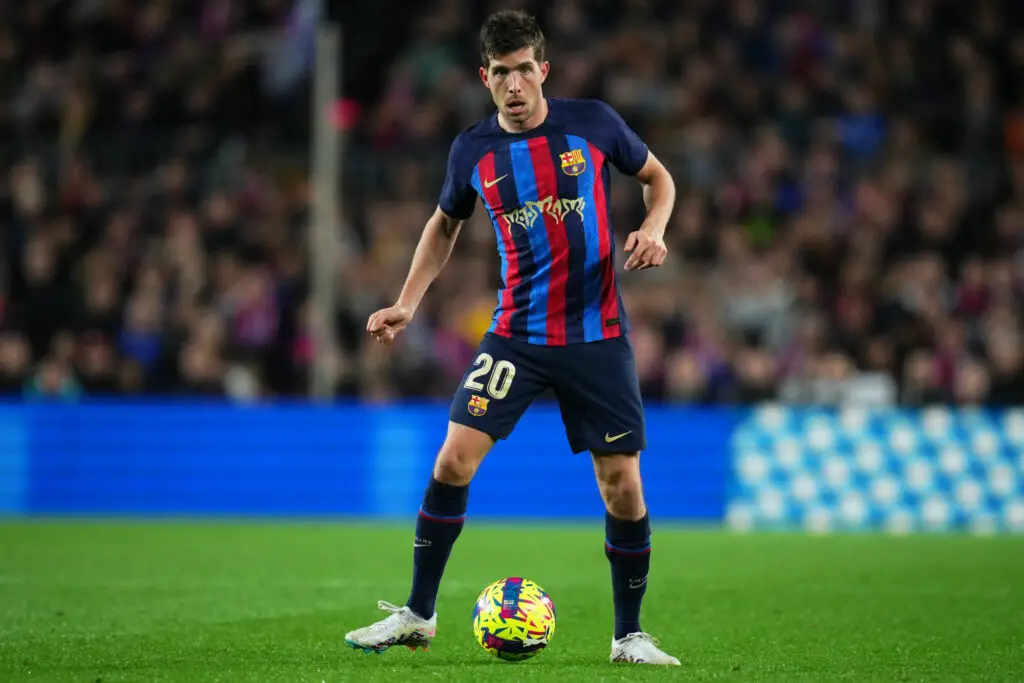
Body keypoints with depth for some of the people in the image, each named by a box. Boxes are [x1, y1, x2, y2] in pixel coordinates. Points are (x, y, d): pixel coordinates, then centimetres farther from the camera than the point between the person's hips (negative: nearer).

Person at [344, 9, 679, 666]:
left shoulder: (593, 122, -3)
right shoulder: (473, 150, 2)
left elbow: (657, 176, 13)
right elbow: (445, 223, 19)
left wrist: (653, 229, -8)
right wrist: (407, 303, 8)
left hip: (597, 335, -1)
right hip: (516, 334, 1)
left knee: (622, 482, -3)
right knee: (454, 459, -10)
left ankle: (631, 636, 13)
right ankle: (417, 615, 4)